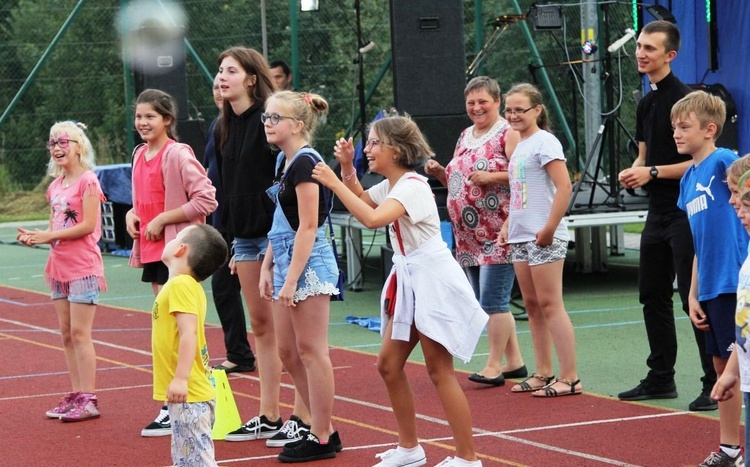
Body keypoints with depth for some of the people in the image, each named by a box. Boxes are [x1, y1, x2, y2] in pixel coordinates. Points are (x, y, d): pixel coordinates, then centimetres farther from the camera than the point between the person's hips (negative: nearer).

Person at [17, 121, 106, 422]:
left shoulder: (87, 180, -9)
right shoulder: (55, 186, 14)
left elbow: (88, 225, -17)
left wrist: (47, 236, -17)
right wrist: (33, 237, -4)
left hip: (83, 267, -8)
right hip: (59, 267, 8)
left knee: (79, 332, -9)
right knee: (66, 334, 8)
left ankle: (89, 399, -7)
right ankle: (76, 396, 14)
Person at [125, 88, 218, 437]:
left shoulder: (177, 155, -14)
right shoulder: (140, 154, 12)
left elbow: (206, 200, -20)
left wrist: (162, 219, -18)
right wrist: (132, 213, 4)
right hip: (151, 250, 9)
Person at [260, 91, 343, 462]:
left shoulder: (305, 162, -14)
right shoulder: (284, 161, 14)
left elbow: (307, 227, -19)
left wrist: (292, 279, -21)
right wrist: (267, 267, 15)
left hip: (308, 263, -10)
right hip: (286, 262, 10)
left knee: (311, 351, -4)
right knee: (288, 352, 12)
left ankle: (322, 439, 2)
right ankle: (321, 428, 19)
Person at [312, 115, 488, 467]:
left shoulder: (412, 186, -20)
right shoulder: (389, 186, 9)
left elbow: (372, 218, -36)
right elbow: (361, 200, 30)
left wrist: (334, 183, -29)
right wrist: (347, 168, 12)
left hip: (433, 279, -10)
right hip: (409, 279, 10)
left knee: (439, 371, -6)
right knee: (388, 365, 10)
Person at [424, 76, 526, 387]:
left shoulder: (507, 133, -6)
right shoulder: (465, 137, 18)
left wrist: (492, 176, -22)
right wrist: (440, 172, 8)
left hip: (498, 233, -9)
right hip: (468, 234, 9)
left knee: (492, 300, -10)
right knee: (486, 303, 11)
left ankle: (494, 365, -5)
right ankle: (514, 362, 18)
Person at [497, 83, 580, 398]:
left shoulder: (544, 142, -10)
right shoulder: (519, 146, 17)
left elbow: (564, 187, -19)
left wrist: (549, 229, -21)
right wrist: (507, 226, 15)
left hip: (543, 238, -9)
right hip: (520, 238, 9)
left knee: (549, 304, -9)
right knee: (532, 305, 10)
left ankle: (570, 378, -7)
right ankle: (543, 373, 17)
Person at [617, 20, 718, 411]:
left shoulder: (684, 98, -13)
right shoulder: (646, 103, 14)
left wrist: (654, 172, -18)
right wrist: (633, 172, 2)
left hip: (685, 211, -9)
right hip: (658, 213, 9)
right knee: (652, 295, 14)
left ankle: (717, 384, -3)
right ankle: (661, 379, 24)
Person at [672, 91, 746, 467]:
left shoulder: (723, 161, -9)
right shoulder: (688, 179, 14)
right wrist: (693, 294, 15)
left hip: (734, 283, -8)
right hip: (711, 288, 8)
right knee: (722, 365, 15)